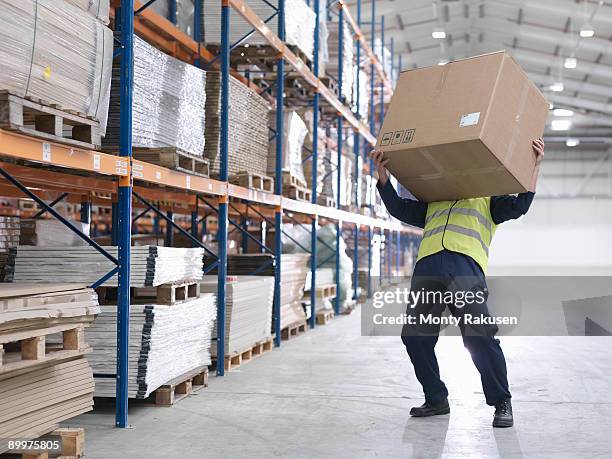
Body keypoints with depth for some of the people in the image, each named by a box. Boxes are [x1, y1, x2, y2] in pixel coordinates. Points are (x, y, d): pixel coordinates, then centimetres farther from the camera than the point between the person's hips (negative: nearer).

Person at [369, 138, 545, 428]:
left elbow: (519, 205, 15)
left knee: (479, 336, -15)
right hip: (427, 265, 4)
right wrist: (383, 175, 20)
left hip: (466, 265, -4)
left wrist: (534, 166, 10)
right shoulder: (432, 203, 37)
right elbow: (399, 208, 28)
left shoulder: (488, 200, 30)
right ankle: (436, 400, 12)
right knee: (415, 336, -2)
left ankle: (502, 403, -3)